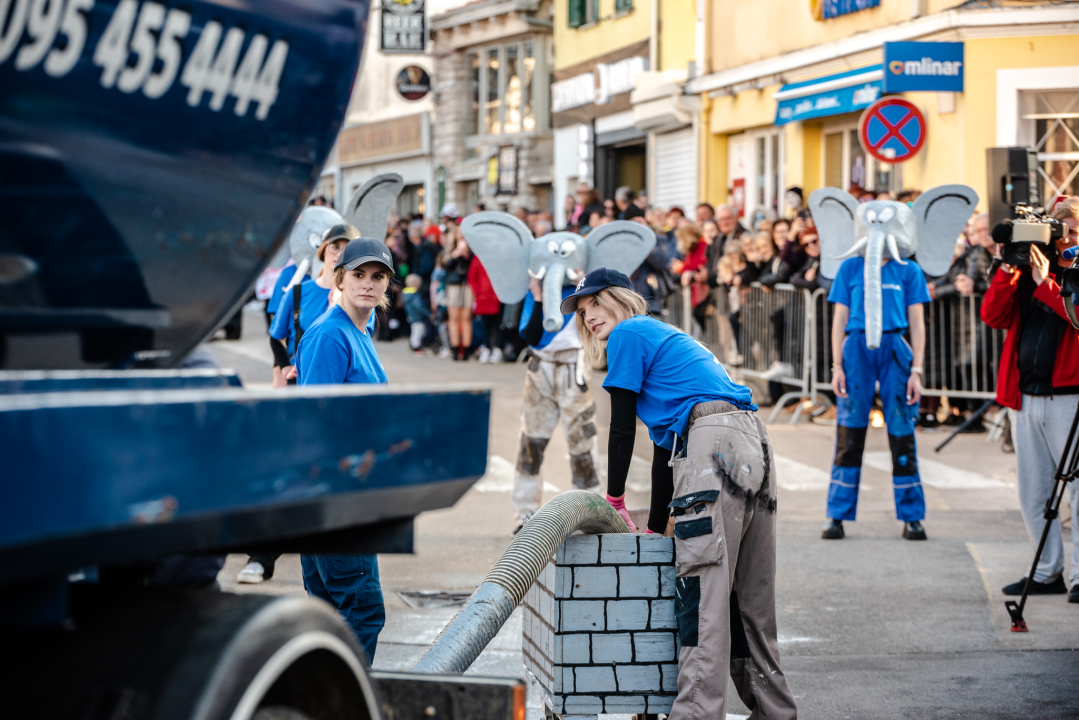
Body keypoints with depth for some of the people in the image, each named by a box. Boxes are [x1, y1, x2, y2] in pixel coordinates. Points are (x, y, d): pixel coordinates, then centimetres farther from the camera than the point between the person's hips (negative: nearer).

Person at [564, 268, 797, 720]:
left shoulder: (629, 333, 9)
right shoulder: (663, 338, 34)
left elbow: (622, 426, 5)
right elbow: (663, 447, 33)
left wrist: (615, 499, 14)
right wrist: (655, 526, 32)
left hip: (715, 441, -9)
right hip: (753, 443, 9)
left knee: (701, 586, -13)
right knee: (749, 594, 11)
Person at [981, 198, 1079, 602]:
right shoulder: (1032, 268, 13)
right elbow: (993, 317, 5)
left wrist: (1045, 284, -19)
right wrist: (1009, 271, -5)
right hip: (1025, 395, 6)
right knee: (1033, 492, 10)